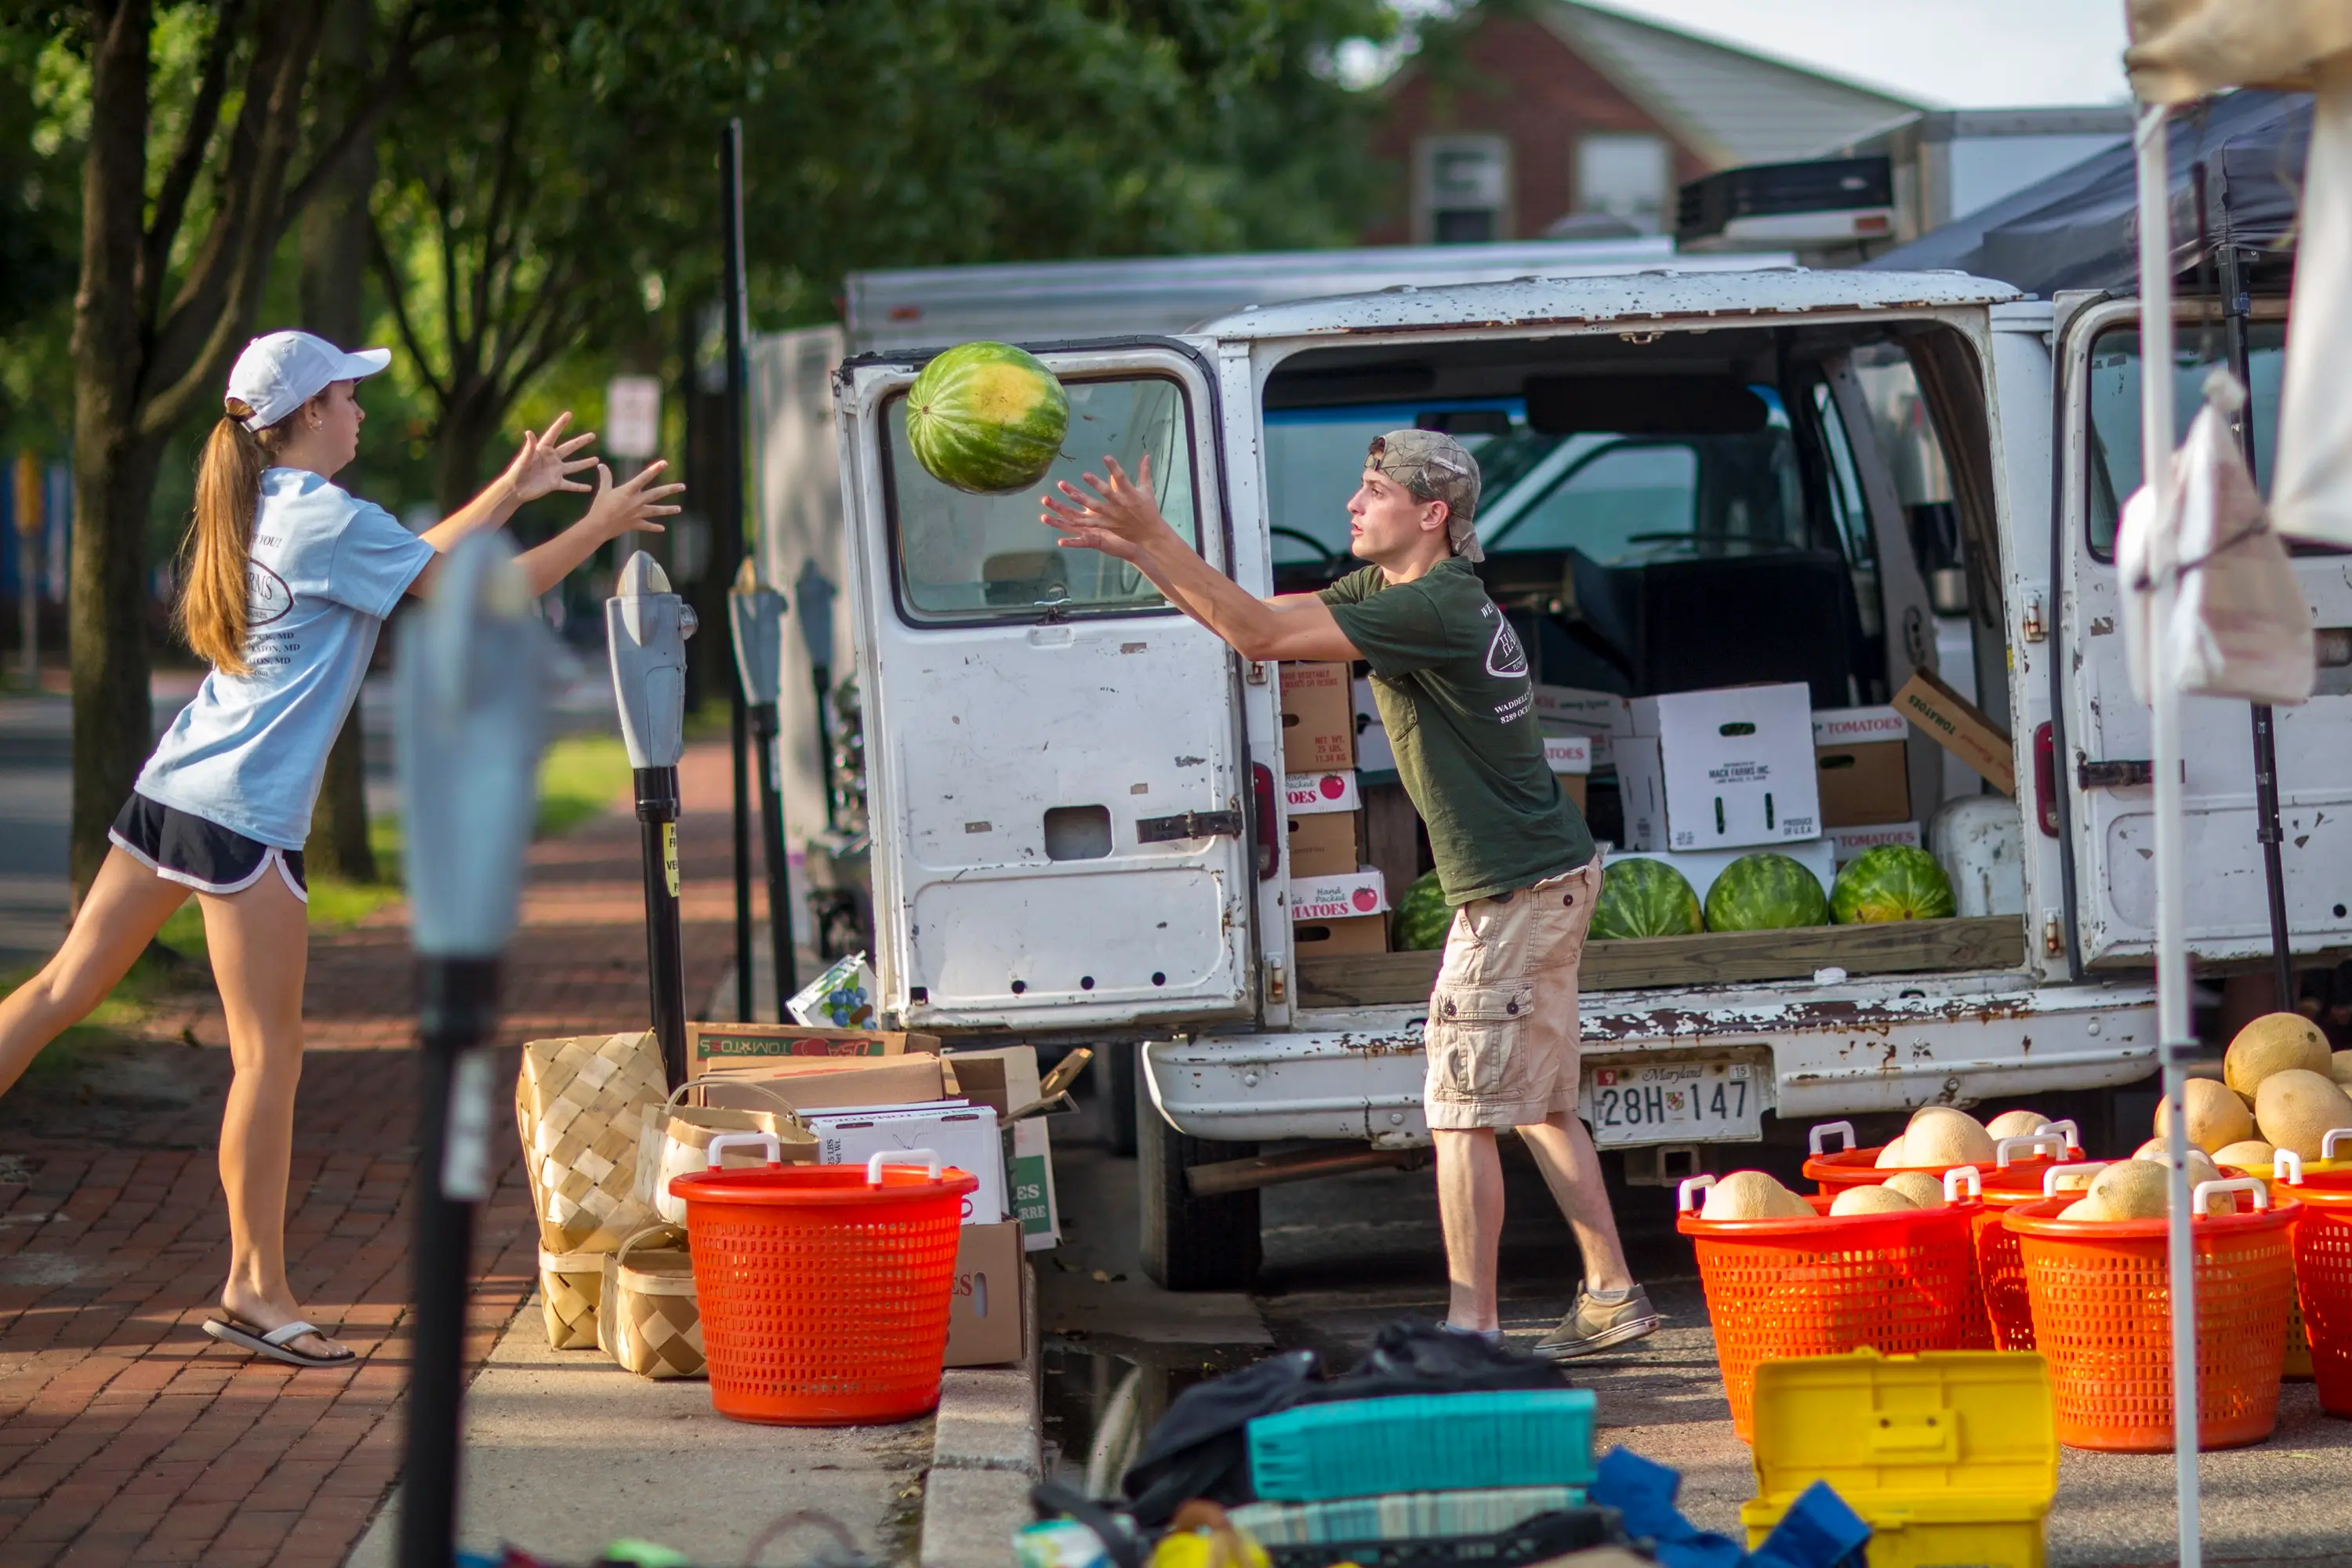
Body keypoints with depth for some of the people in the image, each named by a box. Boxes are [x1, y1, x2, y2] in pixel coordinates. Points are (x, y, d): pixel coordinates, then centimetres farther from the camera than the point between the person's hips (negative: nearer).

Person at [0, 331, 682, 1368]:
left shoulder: (269, 508, 14)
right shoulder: (330, 519, -13)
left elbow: (410, 561, 26)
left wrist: (513, 490, 29)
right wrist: (600, 526, -1)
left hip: (173, 787, 9)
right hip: (245, 813, -9)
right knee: (268, 1055, -2)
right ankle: (256, 1291, 4)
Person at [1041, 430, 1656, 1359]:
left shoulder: (1433, 609, -21)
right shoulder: (1388, 589, 11)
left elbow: (1257, 635, -24)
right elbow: (1256, 619, 13)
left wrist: (1152, 539, -21)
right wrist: (1134, 547, 5)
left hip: (1517, 888, -10)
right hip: (1544, 876, 10)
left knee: (1462, 1110, -7)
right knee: (1539, 1106, 15)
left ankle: (1471, 1329, -5)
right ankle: (1611, 1295, 19)